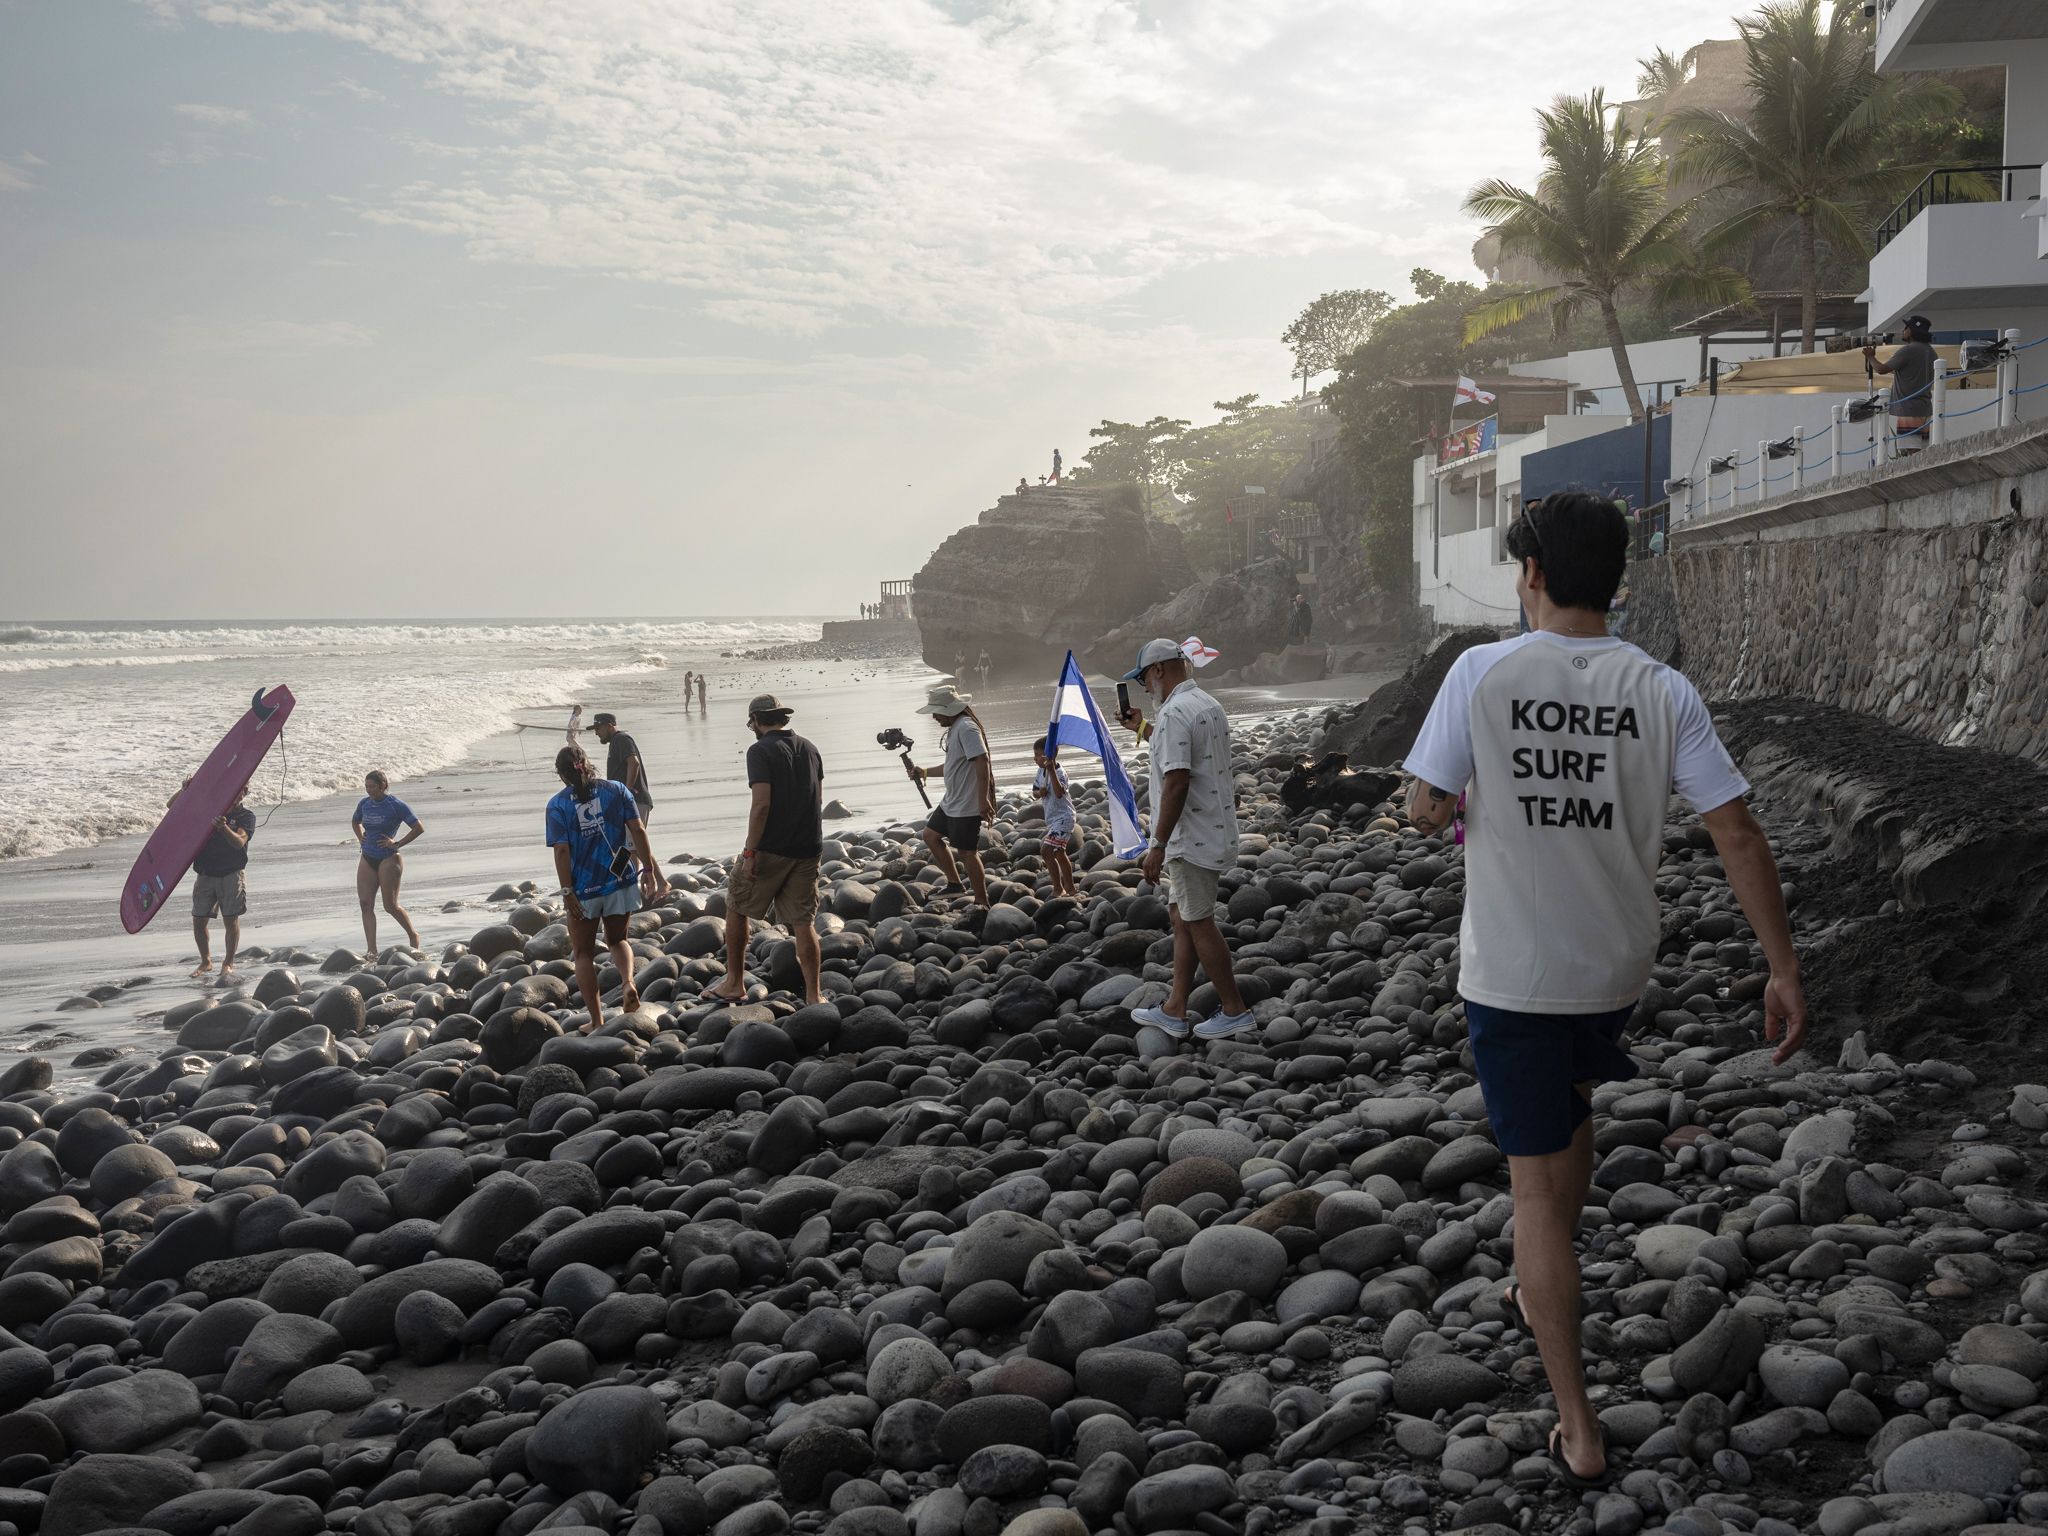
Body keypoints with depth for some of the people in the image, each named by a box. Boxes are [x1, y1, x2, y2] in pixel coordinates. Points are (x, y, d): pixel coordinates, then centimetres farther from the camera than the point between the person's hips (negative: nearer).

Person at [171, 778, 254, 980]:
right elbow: (172, 806, 15)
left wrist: (224, 827, -37)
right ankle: (206, 962, 20)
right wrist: (185, 789, -3)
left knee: (231, 919, -7)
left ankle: (228, 963, 4)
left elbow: (239, 842, -18)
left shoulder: (246, 816, -1)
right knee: (198, 919, 3)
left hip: (231, 874, -3)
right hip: (205, 873, 3)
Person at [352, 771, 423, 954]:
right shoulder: (364, 804, 7)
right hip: (367, 858, 6)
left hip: (389, 859, -6)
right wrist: (360, 837, 11)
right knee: (365, 903, -3)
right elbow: (355, 822, 30)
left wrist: (397, 844, -13)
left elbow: (419, 829, -11)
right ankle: (371, 950, -1)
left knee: (390, 905, -3)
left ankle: (413, 935, 21)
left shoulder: (396, 805, -10)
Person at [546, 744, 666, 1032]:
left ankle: (596, 1021, 13)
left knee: (583, 953, 13)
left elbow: (562, 850, -12)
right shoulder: (616, 790, 0)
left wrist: (567, 892, -10)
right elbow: (637, 830, -3)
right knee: (617, 940, 22)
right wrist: (648, 869, 3)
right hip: (619, 881, 3)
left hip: (583, 888, -2)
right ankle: (628, 983, -8)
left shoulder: (557, 805, -6)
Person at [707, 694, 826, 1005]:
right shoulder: (809, 749, 10)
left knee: (736, 908, 13)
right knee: (803, 921, 7)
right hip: (807, 849, 5)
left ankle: (734, 983, 18)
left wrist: (750, 854, -17)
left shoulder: (760, 751, -11)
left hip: (770, 849, -5)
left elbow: (761, 804, -19)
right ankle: (813, 994, 5)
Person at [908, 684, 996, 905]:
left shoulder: (967, 728, -19)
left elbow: (982, 762, -28)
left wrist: (983, 801, -31)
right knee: (931, 835, 19)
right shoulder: (954, 728, 14)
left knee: (967, 852, -5)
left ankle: (982, 902, 5)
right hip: (951, 801, 11)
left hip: (966, 806, -11)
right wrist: (925, 772, 26)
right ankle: (955, 883, 25)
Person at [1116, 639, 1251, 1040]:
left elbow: (1177, 782, -25)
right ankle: (1174, 1011, 19)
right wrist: (1143, 729, 33)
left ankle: (1235, 1010, 7)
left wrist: (1158, 844, -22)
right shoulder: (1210, 706, 13)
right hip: (1216, 832, 10)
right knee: (1182, 916, 15)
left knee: (1198, 923, 0)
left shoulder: (1174, 713, -19)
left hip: (1190, 837, -10)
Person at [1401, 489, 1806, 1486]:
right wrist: (1784, 969, -2)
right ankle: (1537, 1300, 50)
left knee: (1537, 1181, 4)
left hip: (1511, 971, -4)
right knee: (1571, 1117, 30)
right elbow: (1737, 832, -8)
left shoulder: (1483, 674, -14)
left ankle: (1577, 1430, 7)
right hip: (1617, 964, 4)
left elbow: (1425, 810, -10)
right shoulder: (1662, 691, -6)